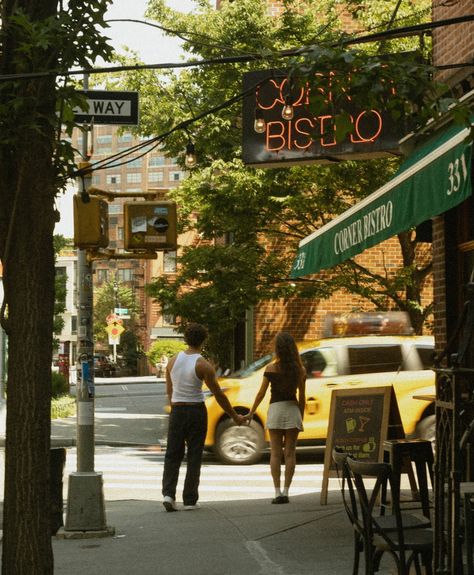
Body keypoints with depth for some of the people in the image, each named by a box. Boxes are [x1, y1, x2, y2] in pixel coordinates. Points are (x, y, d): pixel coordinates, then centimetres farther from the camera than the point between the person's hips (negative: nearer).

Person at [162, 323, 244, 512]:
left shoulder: (173, 361, 2)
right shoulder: (203, 365, -11)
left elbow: (169, 390, 10)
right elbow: (219, 394, -7)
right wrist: (235, 416, 2)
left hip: (177, 411, 3)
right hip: (196, 412, -3)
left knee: (172, 455, 9)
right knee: (194, 457, 5)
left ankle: (168, 493, -8)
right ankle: (190, 500, 6)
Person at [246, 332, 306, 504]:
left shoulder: (271, 368, -7)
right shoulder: (300, 370, 1)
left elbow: (261, 393, -4)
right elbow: (302, 397, 6)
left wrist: (251, 413, 7)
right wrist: (301, 419, 15)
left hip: (276, 409, -2)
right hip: (293, 410, 2)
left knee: (275, 453, 2)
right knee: (290, 453, 5)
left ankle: (278, 493, -4)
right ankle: (286, 492, 2)